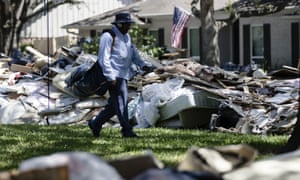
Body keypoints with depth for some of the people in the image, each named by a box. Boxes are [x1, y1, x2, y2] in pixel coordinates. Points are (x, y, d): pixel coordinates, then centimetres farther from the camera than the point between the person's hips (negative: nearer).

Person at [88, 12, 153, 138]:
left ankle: (95, 124, 25)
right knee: (121, 103, -9)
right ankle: (127, 131, -6)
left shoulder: (126, 37, 19)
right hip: (115, 76, -10)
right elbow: (104, 59, -15)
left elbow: (133, 54, 21)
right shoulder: (108, 37, -11)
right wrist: (110, 77, -19)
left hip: (123, 75, 10)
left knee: (114, 104, 13)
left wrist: (143, 65, 2)